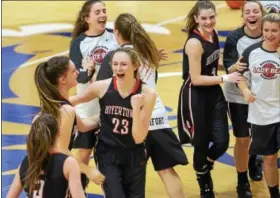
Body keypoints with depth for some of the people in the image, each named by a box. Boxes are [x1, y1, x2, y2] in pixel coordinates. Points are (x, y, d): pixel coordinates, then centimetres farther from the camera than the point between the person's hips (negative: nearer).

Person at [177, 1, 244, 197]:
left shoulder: (213, 34, 0)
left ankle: (206, 168, 36)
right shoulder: (194, 43, -24)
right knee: (202, 144, 7)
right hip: (196, 98, -7)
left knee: (222, 142, 3)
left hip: (214, 94, 7)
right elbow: (196, 79, -24)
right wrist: (225, 78, -19)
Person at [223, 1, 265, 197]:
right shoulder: (234, 38, -17)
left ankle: (253, 160, 49)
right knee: (243, 139, 0)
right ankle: (242, 182, 17)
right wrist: (235, 67, -37)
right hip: (238, 95, -3)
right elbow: (228, 68, -17)